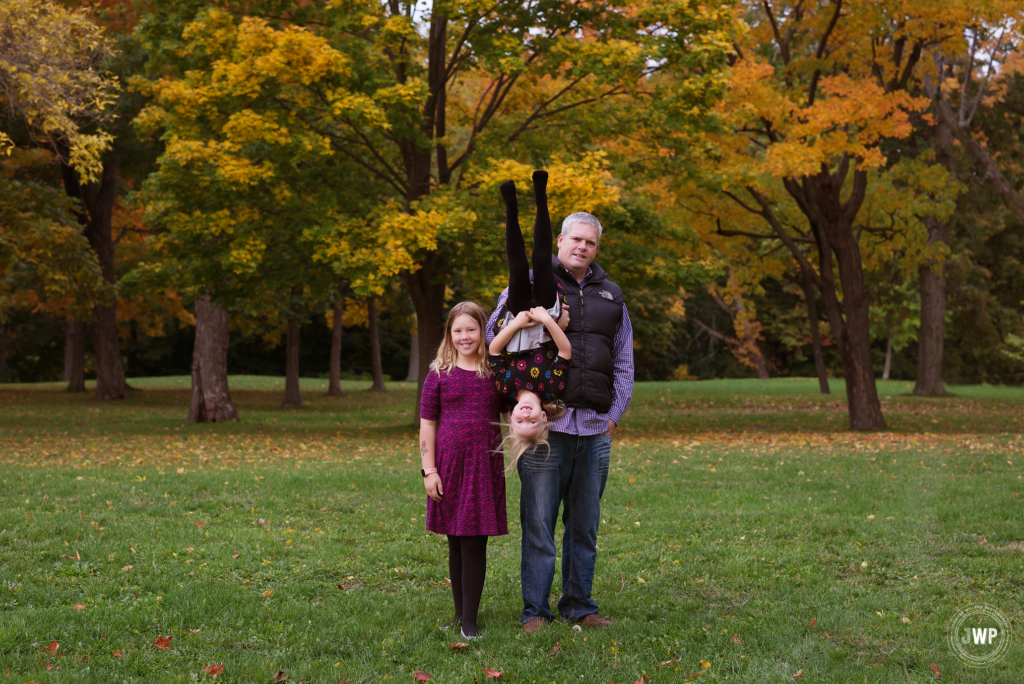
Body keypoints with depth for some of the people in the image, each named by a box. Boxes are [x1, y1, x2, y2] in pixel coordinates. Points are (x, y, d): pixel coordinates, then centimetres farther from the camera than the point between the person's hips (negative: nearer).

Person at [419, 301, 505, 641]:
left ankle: (470, 619, 3)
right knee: (456, 542, 10)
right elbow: (427, 423, 3)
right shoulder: (439, 374, 2)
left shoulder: (496, 372, 4)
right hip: (448, 463, 1)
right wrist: (429, 470, -2)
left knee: (475, 542, -3)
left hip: (484, 465, -1)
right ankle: (459, 613, 22)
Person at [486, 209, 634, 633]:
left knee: (585, 525, 10)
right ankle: (535, 610, 6)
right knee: (539, 523, -3)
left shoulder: (610, 296, 17)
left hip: (595, 427, 4)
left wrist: (615, 414, 10)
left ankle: (579, 604, 21)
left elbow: (623, 362, 21)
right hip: (546, 424, -4)